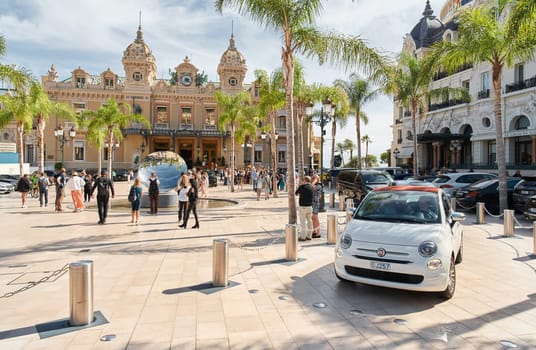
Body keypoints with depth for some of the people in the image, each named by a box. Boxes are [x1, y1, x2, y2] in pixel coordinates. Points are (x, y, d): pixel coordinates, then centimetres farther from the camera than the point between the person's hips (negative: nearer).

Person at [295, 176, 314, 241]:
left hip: (303, 206, -6)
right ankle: (309, 236, 18)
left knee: (303, 222, -1)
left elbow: (296, 193, 1)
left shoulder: (302, 187, -13)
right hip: (310, 206, 6)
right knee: (309, 221, 13)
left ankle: (303, 237, 1)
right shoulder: (312, 187, 5)